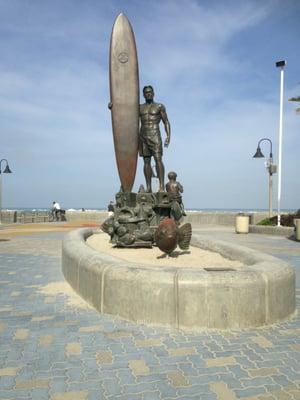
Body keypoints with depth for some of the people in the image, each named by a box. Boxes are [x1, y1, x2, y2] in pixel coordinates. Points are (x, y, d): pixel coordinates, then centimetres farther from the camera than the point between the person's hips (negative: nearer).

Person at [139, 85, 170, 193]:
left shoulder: (160, 106, 9)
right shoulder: (139, 107, 17)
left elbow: (166, 122, 4)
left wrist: (168, 136, -9)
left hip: (155, 135, -3)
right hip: (142, 136, 3)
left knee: (158, 159, -15)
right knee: (146, 161, 0)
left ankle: (162, 186, -20)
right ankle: (148, 187, -1)